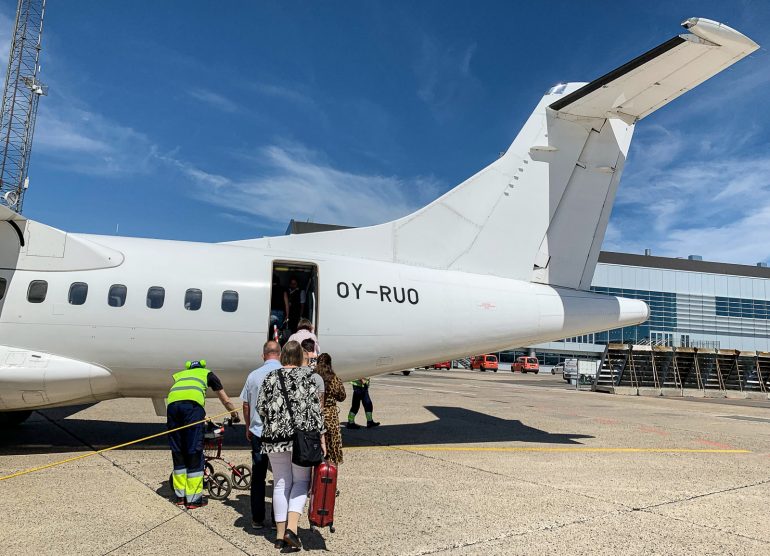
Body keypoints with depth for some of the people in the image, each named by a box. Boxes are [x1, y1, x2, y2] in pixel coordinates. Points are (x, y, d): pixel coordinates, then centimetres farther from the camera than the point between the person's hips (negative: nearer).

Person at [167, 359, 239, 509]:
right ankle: (194, 498, 10)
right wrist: (235, 415, 53)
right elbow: (226, 400, 37)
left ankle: (180, 495, 24)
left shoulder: (179, 374, 39)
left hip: (172, 403, 4)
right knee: (195, 452, 4)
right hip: (193, 404, -3)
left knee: (177, 452, 15)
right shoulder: (207, 373, 31)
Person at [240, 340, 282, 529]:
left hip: (257, 433, 3)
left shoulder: (253, 375, 2)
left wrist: (248, 428, 22)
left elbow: (245, 404, 9)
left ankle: (257, 519, 20)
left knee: (258, 477, 13)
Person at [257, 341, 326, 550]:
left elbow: (260, 408, 5)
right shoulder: (307, 375, -4)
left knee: (280, 484, 11)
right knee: (301, 481, 8)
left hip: (274, 438, 3)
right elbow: (315, 408, -7)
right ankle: (291, 527, -7)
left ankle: (280, 534, 15)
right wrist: (321, 436, -3)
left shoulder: (270, 377, 5)